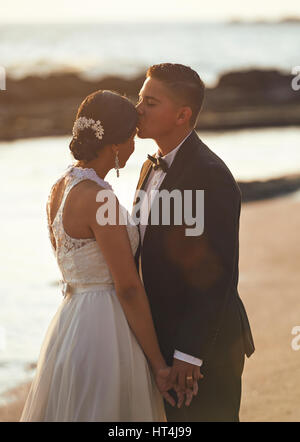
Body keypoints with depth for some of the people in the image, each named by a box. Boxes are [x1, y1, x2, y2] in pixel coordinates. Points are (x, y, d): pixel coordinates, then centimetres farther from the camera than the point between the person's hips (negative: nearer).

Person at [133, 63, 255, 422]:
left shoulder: (210, 175, -19)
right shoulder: (153, 168, 10)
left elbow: (213, 274, -22)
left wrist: (188, 354, -23)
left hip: (205, 349, -9)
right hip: (163, 339, 9)